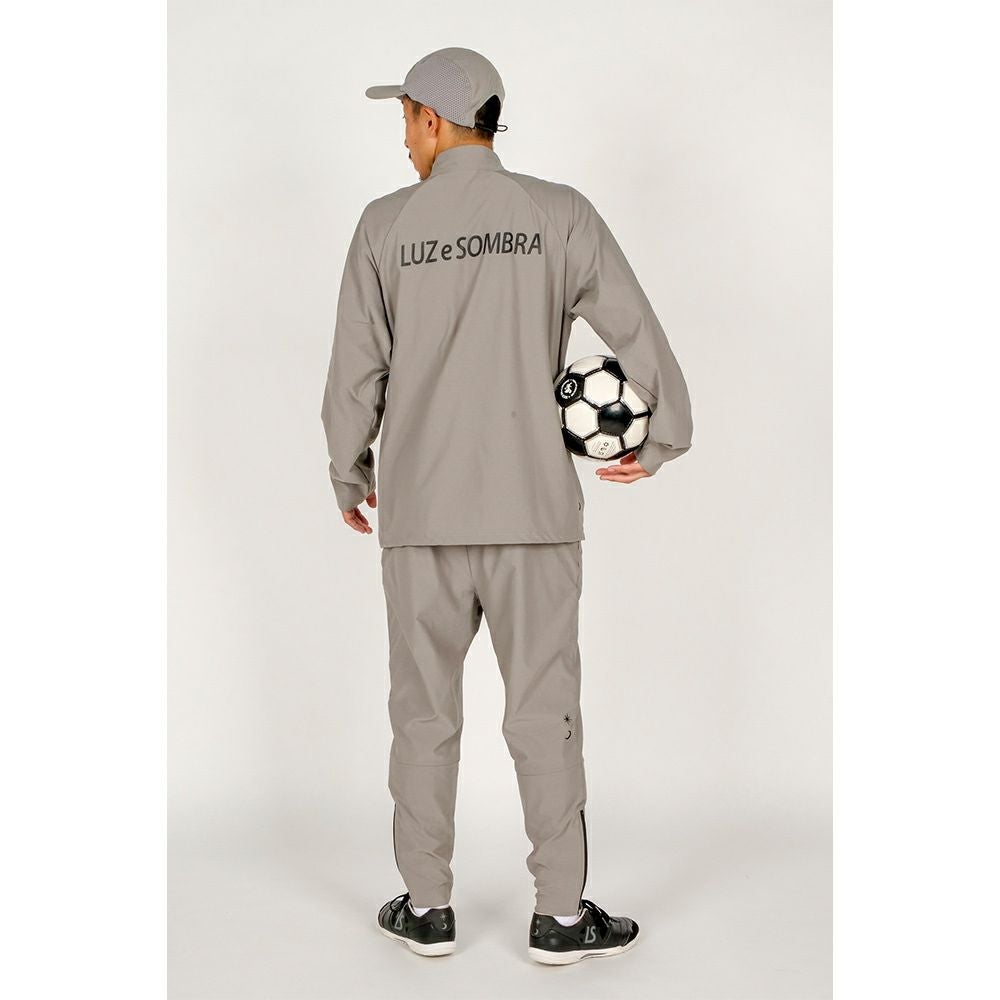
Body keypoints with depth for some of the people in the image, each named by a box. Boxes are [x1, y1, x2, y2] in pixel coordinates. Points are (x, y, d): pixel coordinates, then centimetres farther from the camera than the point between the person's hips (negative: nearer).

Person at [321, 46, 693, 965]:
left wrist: (348, 477, 15)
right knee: (544, 708, 6)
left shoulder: (387, 224, -1)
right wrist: (664, 438, 13)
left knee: (425, 708, 11)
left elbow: (357, 373, 1)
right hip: (533, 508, 0)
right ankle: (561, 913, 13)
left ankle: (426, 907, 21)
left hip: (419, 510, 1)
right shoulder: (559, 213, -1)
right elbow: (638, 333, -1)